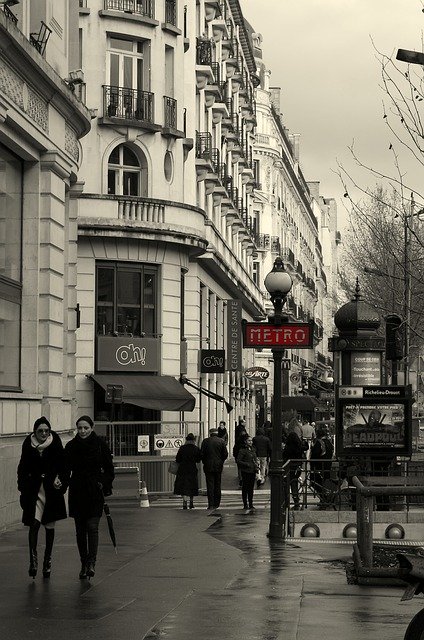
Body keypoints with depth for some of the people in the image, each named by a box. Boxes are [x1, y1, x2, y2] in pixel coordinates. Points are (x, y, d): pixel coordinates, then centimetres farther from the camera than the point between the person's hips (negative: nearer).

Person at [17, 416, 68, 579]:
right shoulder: (28, 445, -3)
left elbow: (63, 466, 0)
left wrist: (60, 480, -16)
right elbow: (23, 468, 3)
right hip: (34, 489, -1)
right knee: (34, 523, -16)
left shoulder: (55, 443, -5)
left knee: (49, 526, 10)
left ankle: (48, 559, 22)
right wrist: (23, 486, -6)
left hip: (52, 489, 1)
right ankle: (33, 559, -18)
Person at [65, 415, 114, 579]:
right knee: (80, 529, 6)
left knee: (92, 527, -12)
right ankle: (84, 564, 14)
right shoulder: (70, 446, 3)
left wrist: (105, 485, -5)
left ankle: (91, 562, -16)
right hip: (77, 493, 3)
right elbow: (66, 470, 8)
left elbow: (109, 470, 4)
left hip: (95, 493, -3)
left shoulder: (100, 445, -2)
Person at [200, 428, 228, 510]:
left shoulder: (205, 441, -3)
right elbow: (225, 454, -1)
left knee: (210, 485, -1)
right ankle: (216, 504, 13)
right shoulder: (221, 441, -1)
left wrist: (205, 462, 10)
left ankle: (211, 504, -6)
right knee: (217, 485, 10)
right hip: (218, 466, 1)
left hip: (208, 466, -1)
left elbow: (201, 454, -3)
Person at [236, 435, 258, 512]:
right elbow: (238, 461, -11)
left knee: (251, 488, 11)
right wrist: (247, 464, -18)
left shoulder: (253, 450, 12)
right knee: (245, 488, 0)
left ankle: (251, 504, 17)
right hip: (245, 471, -7)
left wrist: (256, 465, 6)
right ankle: (245, 505, 5)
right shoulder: (242, 450, -9)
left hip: (252, 471, 7)